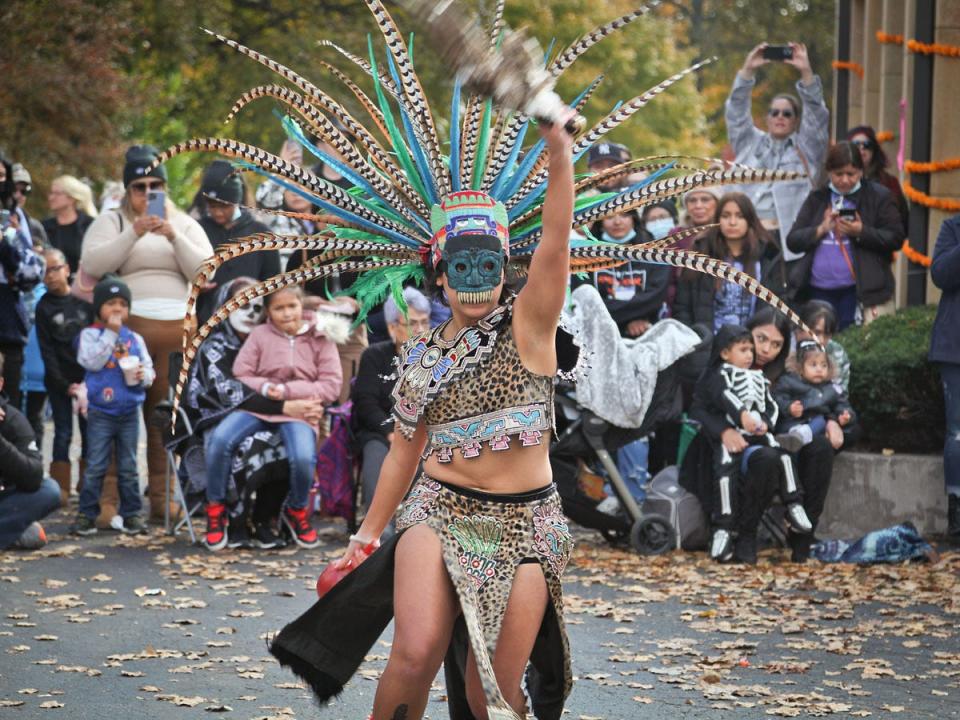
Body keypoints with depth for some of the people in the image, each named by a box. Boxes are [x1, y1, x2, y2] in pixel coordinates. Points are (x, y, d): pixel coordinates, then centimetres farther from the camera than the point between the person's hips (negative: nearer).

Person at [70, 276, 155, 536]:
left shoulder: (135, 338, 8)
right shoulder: (90, 334, -2)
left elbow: (149, 369, 10)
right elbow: (92, 361, -18)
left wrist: (144, 375, -14)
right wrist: (111, 332, -17)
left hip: (130, 411, 3)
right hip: (101, 411, -3)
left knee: (128, 468, 9)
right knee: (95, 467, -3)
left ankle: (131, 513, 14)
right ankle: (87, 514, 2)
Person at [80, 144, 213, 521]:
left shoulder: (184, 224, 18)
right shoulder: (112, 221, 12)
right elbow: (92, 264, -5)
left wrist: (174, 237, -8)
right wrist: (133, 234, -14)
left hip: (177, 329, 2)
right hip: (126, 326, -2)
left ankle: (162, 497, 5)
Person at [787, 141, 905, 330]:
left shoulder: (878, 197, 2)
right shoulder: (816, 199, 13)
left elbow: (896, 239, -3)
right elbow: (792, 241, 8)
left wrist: (861, 232, -17)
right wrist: (821, 229, -9)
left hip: (861, 292, -4)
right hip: (819, 292, 4)